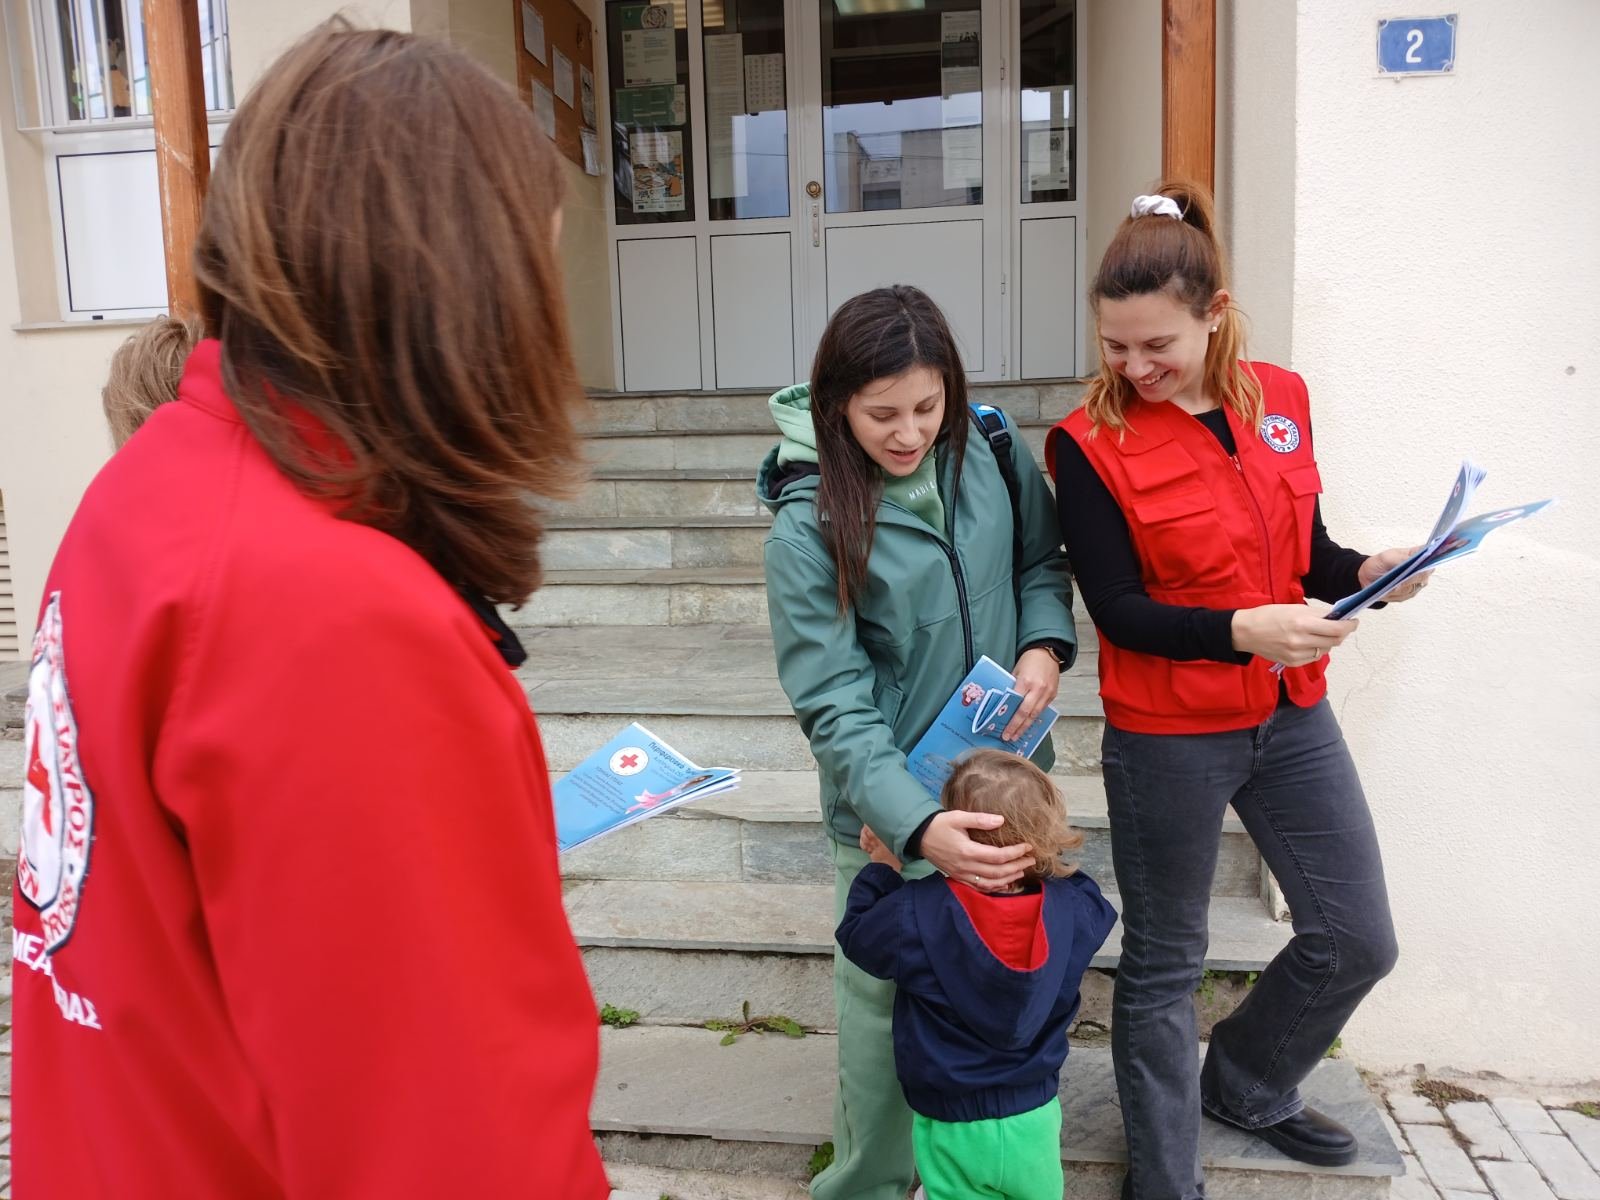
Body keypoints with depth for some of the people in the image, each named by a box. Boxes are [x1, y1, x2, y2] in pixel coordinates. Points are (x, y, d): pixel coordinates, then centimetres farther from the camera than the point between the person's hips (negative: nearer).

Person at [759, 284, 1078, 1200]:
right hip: (892, 810, -4)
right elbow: (837, 709, -20)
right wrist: (921, 828, -33)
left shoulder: (988, 454, -6)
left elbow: (1042, 558, 10)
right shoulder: (808, 527, -18)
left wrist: (1046, 643, -11)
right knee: (888, 999, 8)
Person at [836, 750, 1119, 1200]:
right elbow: (1095, 904, 7)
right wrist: (1048, 864, 11)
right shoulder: (1072, 911, -18)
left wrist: (882, 867, 3)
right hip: (1034, 1121, 3)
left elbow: (857, 934, -6)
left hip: (952, 1129, -2)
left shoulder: (917, 915, -26)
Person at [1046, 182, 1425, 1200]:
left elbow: (1307, 552, 8)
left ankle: (1246, 1085, 43)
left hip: (1294, 717, 6)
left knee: (1358, 939, 16)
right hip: (1169, 738, -5)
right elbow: (1118, 609, -16)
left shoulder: (1281, 398, 1)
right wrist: (1239, 631, -29)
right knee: (1164, 962, 10)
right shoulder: (1088, 444, -14)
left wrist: (1366, 570, -12)